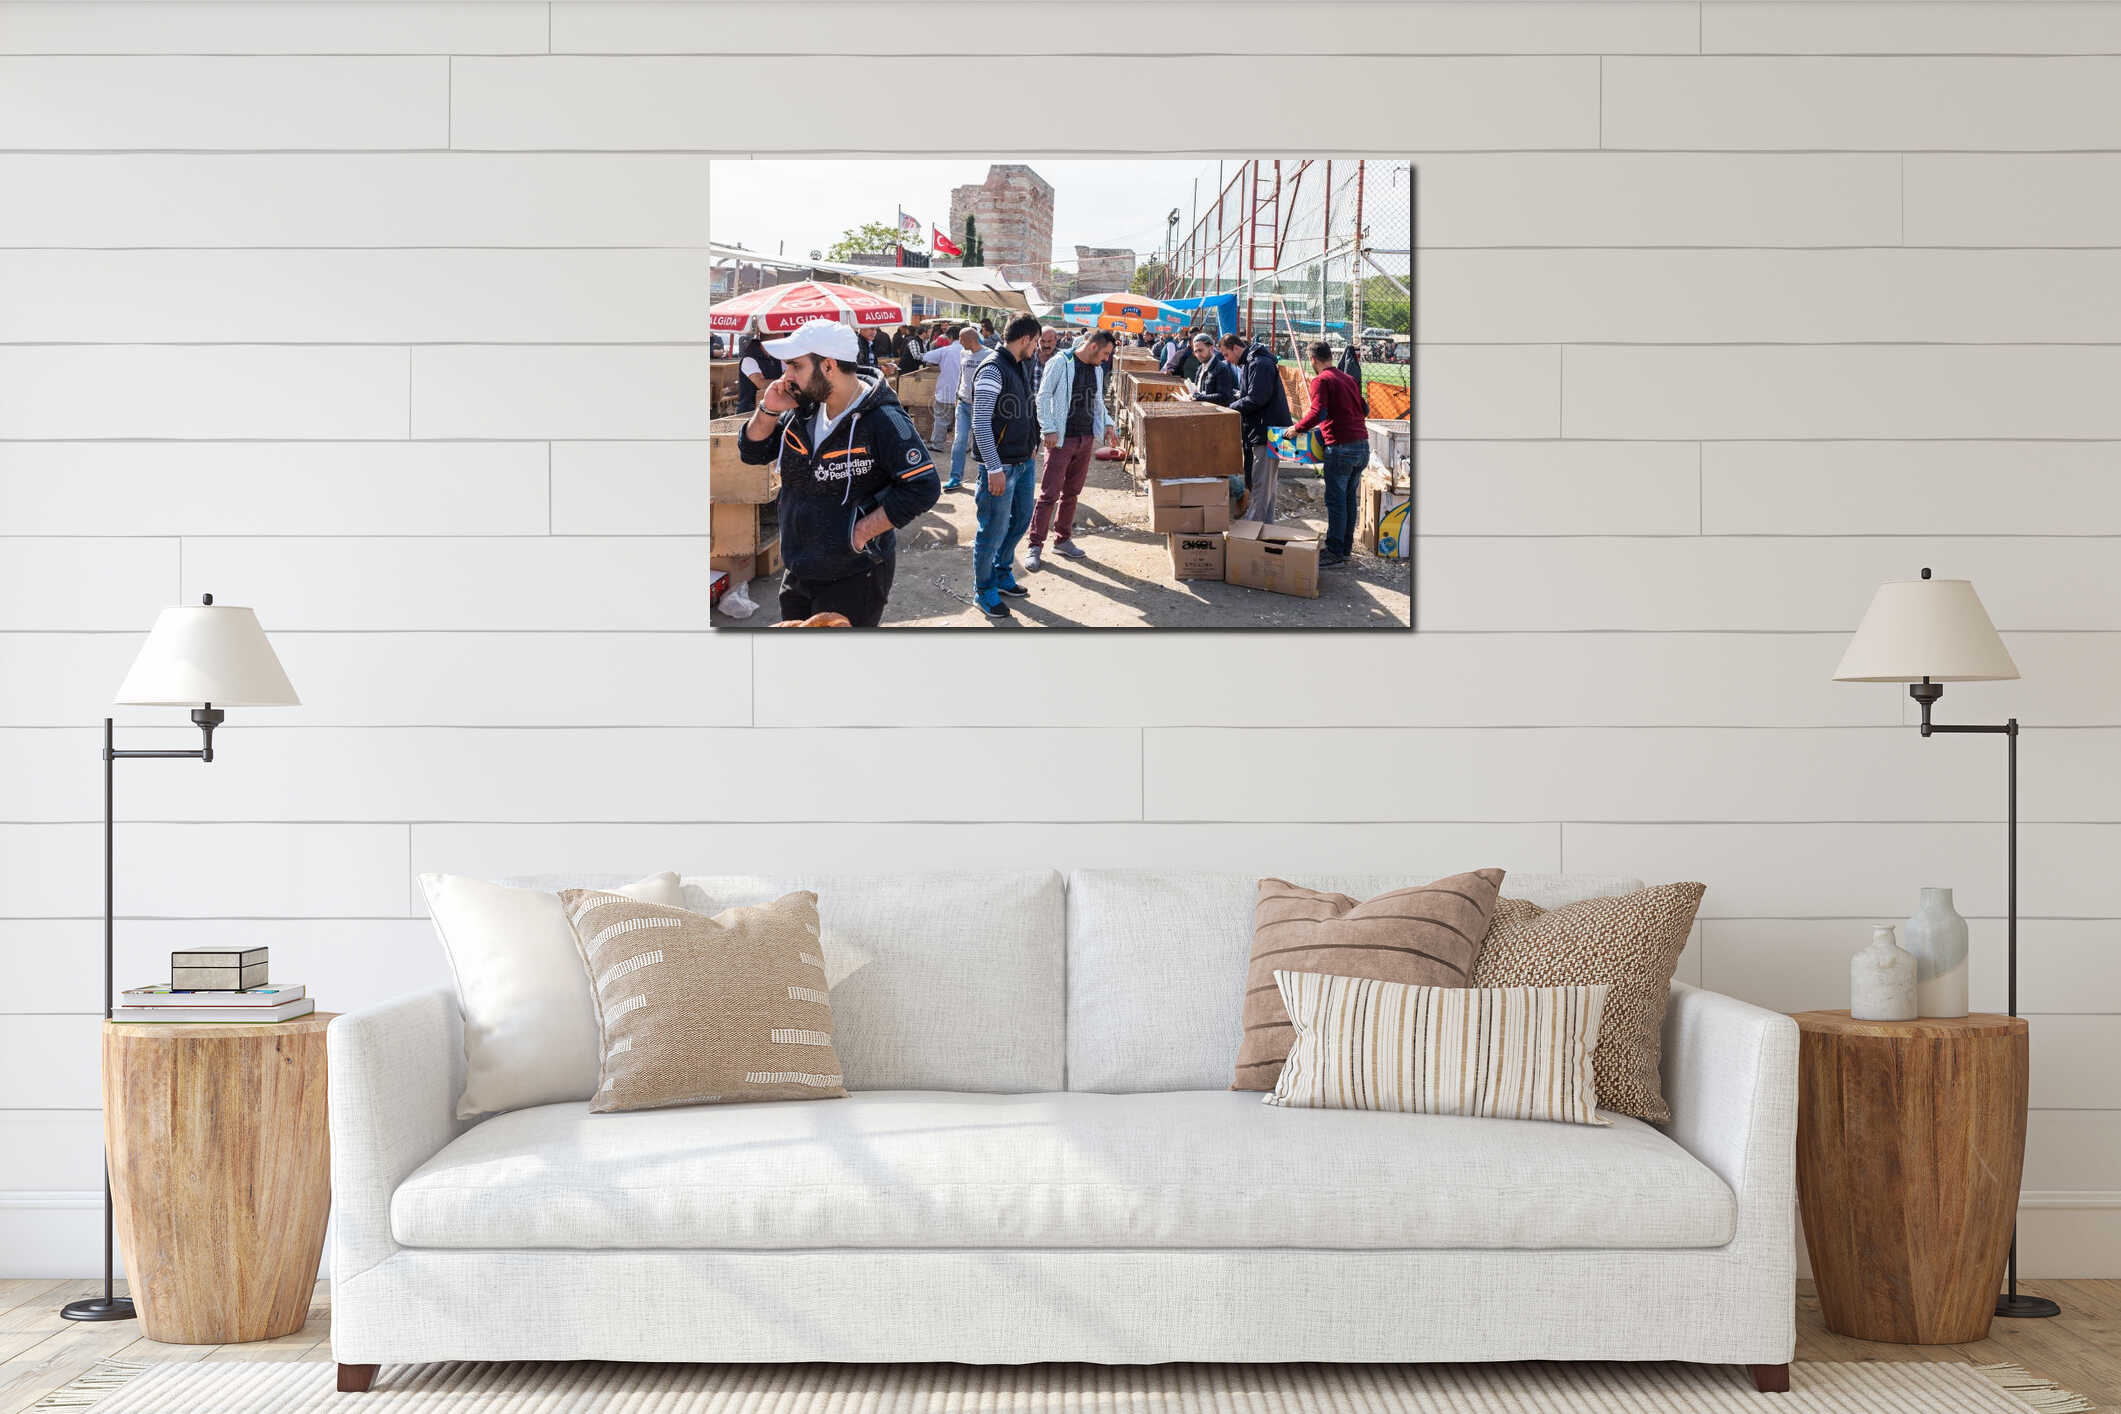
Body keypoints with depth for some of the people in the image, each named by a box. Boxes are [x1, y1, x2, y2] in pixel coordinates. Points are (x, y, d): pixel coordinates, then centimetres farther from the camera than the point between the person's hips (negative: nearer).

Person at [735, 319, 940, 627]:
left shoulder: (883, 420, -20)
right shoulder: (803, 409, 2)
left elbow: (922, 487, -24)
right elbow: (752, 452, 11)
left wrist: (860, 532, -22)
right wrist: (769, 410, -8)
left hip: (855, 580, -7)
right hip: (798, 576, 7)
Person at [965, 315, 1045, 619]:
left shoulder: (1021, 366, 10)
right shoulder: (992, 370, -19)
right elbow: (981, 423, -23)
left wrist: (1032, 448, 22)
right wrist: (994, 469, -24)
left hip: (1024, 461, 9)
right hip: (1001, 465, -9)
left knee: (1021, 518, 20)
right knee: (994, 529, 0)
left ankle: (1002, 574, 38)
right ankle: (983, 590, 14)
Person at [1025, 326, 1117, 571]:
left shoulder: (1097, 370, 11)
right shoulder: (1060, 363, -10)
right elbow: (1043, 397, -10)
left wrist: (1107, 424, 8)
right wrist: (1049, 430, -16)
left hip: (1086, 440, 7)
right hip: (1061, 440, -7)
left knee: (1072, 493, 13)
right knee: (1049, 494, -8)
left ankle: (1062, 539, 24)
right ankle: (1036, 546, -4)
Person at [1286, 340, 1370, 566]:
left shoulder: (1321, 380, -6)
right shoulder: (1349, 380, 17)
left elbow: (1318, 412, -18)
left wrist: (1297, 428, -4)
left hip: (1341, 448, -8)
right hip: (1363, 445, 8)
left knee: (1336, 500, -2)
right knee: (1349, 498, 14)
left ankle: (1334, 552, 1)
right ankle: (1346, 548, 20)